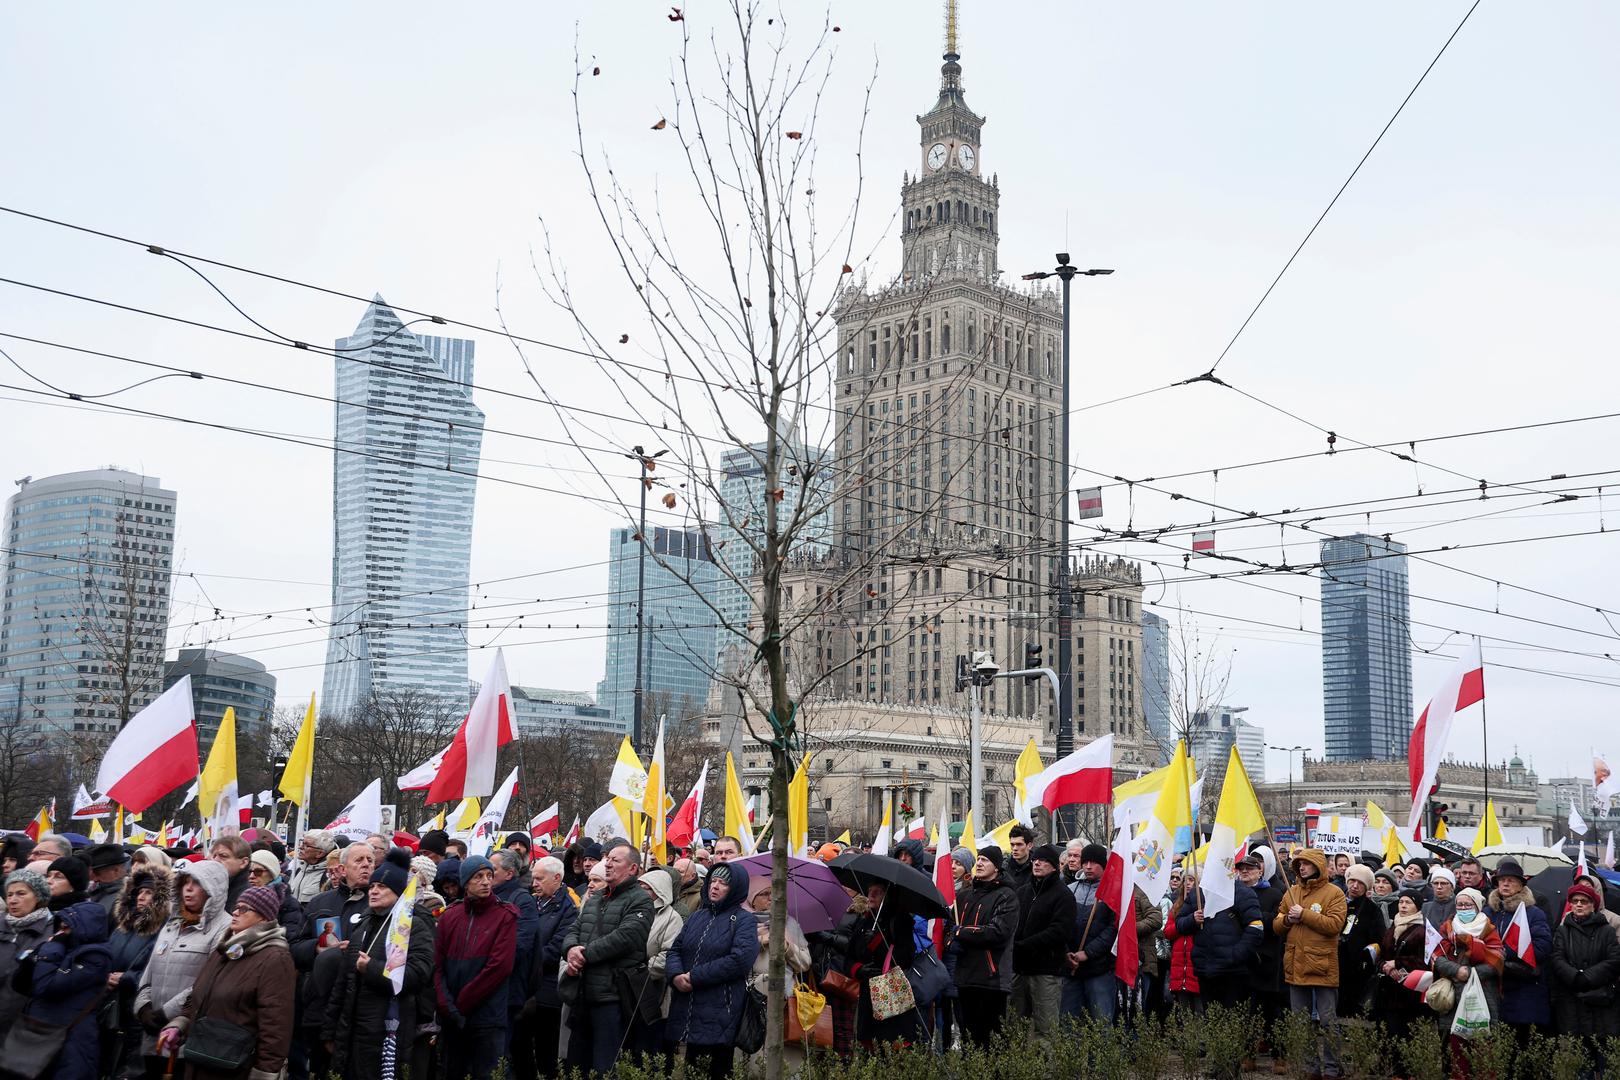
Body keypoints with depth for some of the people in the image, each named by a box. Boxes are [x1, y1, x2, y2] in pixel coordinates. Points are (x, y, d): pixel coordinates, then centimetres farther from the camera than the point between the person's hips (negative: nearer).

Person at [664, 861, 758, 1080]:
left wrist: (695, 977, -16)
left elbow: (740, 959, -16)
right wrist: (676, 975, -11)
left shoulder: (743, 921, -2)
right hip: (687, 1012, 6)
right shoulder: (697, 917, 17)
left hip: (719, 1015, -5)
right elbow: (675, 950, 13)